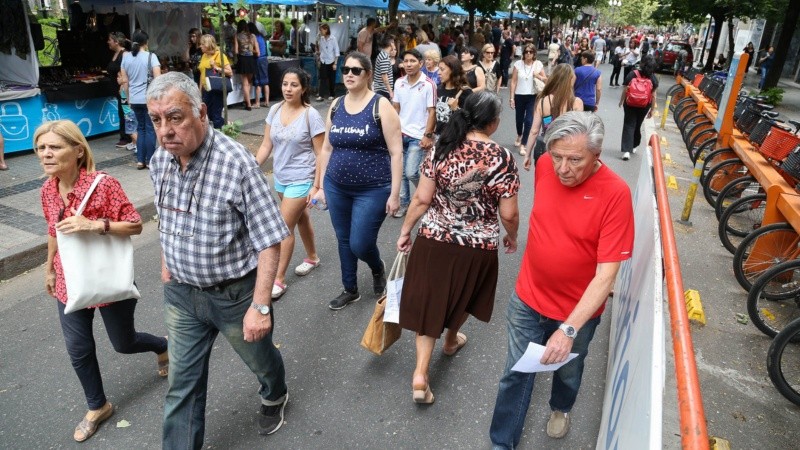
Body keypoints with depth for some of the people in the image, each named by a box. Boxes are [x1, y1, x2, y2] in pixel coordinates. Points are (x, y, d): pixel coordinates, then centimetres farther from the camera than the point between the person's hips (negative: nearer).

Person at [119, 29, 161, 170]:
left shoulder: (126, 57, 6)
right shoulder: (151, 56, -7)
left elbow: (125, 81, 8)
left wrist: (128, 97, 18)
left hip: (135, 99, 5)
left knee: (141, 128, 14)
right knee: (150, 129, 2)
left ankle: (140, 160, 13)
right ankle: (150, 160, 5)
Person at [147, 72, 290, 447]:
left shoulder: (237, 163, -25)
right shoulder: (159, 162, -5)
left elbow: (269, 241, -23)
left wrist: (260, 306, -24)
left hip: (235, 292, -4)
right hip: (181, 293, 4)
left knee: (259, 358, 23)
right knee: (182, 383, 13)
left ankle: (274, 397, 56)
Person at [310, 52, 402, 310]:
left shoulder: (381, 106, -10)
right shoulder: (336, 106, 5)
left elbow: (396, 152, -11)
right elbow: (326, 148, 13)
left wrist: (394, 193, -14)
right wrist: (321, 185, 12)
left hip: (373, 189, -5)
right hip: (337, 187, 5)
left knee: (360, 244, -4)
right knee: (344, 241, 14)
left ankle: (378, 269, 31)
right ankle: (350, 290, 35)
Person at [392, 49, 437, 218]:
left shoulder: (428, 85, -10)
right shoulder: (399, 83, 5)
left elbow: (432, 112, -9)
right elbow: (395, 109, 12)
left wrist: (428, 135, -13)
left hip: (418, 136, -5)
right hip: (400, 134, 5)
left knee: (411, 172, -8)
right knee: (400, 172, 8)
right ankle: (403, 203, 22)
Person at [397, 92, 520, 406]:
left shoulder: (443, 148, -6)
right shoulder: (501, 158, -14)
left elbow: (422, 199, -5)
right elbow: (509, 214, -11)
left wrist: (405, 230, 8)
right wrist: (511, 237, 8)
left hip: (434, 239, 1)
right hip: (478, 246, -1)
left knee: (429, 302, 11)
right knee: (460, 297, 25)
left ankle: (420, 374, 7)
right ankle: (451, 341, 52)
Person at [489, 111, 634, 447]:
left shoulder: (615, 193, -26)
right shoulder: (544, 166, -13)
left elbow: (606, 274, -27)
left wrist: (569, 329, -32)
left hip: (578, 310, -2)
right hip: (528, 298, 2)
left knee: (567, 372, 25)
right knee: (516, 374, 13)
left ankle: (561, 408, 58)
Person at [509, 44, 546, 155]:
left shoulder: (538, 64, -2)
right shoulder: (518, 64, -4)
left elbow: (545, 79, 7)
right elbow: (513, 82, -4)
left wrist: (538, 76, -14)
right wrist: (511, 97, -7)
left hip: (532, 96, 0)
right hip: (519, 96, 1)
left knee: (529, 120, -7)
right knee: (519, 118, 15)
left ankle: (523, 145, 2)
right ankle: (519, 136, 46)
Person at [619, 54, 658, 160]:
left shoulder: (632, 75, -9)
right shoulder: (653, 78, -5)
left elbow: (625, 91, -7)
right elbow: (653, 95, -4)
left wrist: (621, 102, 8)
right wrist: (652, 110, 5)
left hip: (630, 104, -2)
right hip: (644, 106, 2)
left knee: (629, 126, -2)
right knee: (637, 125, 20)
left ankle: (627, 150, -16)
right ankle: (634, 146, 38)